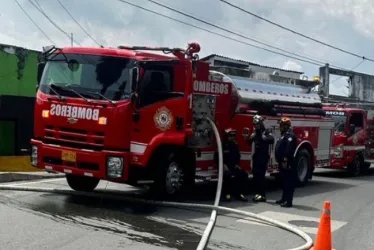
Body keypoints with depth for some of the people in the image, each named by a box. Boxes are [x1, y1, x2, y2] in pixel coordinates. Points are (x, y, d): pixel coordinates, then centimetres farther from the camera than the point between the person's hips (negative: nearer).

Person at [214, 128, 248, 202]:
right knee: (228, 175, -37)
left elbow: (238, 156, 25)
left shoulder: (235, 145, 13)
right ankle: (227, 193, -21)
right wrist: (223, 165, -20)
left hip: (233, 166, 6)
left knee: (244, 174, -17)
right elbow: (217, 157, -11)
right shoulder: (222, 145, -7)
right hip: (224, 167, -6)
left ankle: (239, 193, -7)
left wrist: (236, 164, 9)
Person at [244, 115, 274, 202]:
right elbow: (250, 142, 18)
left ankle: (262, 195, -5)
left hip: (264, 156, -7)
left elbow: (271, 140, -24)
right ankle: (257, 193, 17)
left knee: (261, 175, -9)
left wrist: (263, 138, -37)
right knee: (255, 175, 9)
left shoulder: (266, 132, -8)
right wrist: (247, 138, -1)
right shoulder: (254, 133, 14)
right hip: (256, 156, 7)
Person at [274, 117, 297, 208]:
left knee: (289, 182, -8)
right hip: (282, 162, 11)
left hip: (287, 163, -11)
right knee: (284, 181, 16)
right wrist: (280, 160, 21)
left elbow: (289, 148, -24)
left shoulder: (289, 135, -14)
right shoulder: (284, 134, 20)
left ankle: (288, 201, -9)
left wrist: (285, 160, -28)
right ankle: (284, 199, 24)